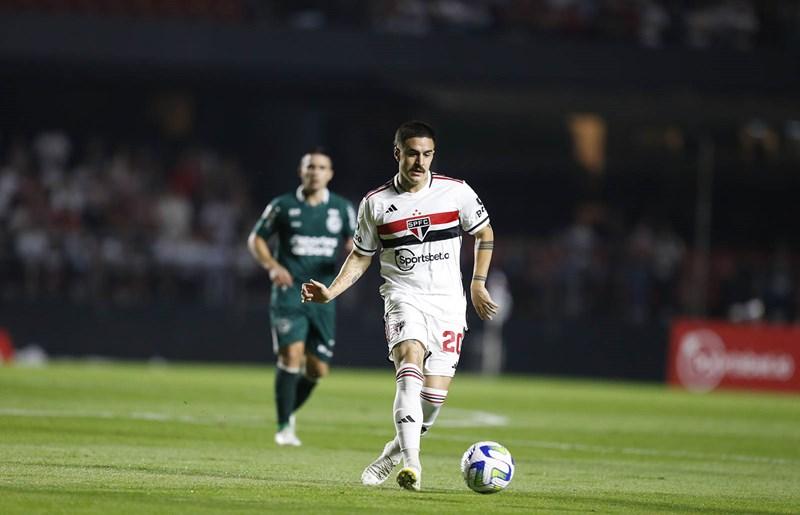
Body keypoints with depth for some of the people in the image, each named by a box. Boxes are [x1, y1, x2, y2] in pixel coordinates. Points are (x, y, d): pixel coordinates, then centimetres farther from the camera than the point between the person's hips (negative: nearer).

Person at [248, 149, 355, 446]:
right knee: (292, 353, -19)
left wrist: (354, 252, -7)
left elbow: (353, 241, 18)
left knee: (318, 368, 2)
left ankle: (289, 410, 29)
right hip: (289, 291, -3)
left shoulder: (342, 209, 7)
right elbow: (256, 239, 9)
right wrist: (272, 266, -9)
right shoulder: (283, 207, 2)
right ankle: (284, 426, -11)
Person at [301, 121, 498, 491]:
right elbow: (361, 256, 12)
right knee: (411, 362, -30)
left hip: (448, 302, 1)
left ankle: (394, 453, 20)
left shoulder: (456, 192, 1)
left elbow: (484, 233, 16)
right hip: (404, 298, -1)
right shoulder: (375, 203, 1)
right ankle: (411, 462, -38)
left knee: (435, 394, -8)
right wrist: (331, 292, -1)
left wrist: (478, 283, 9)